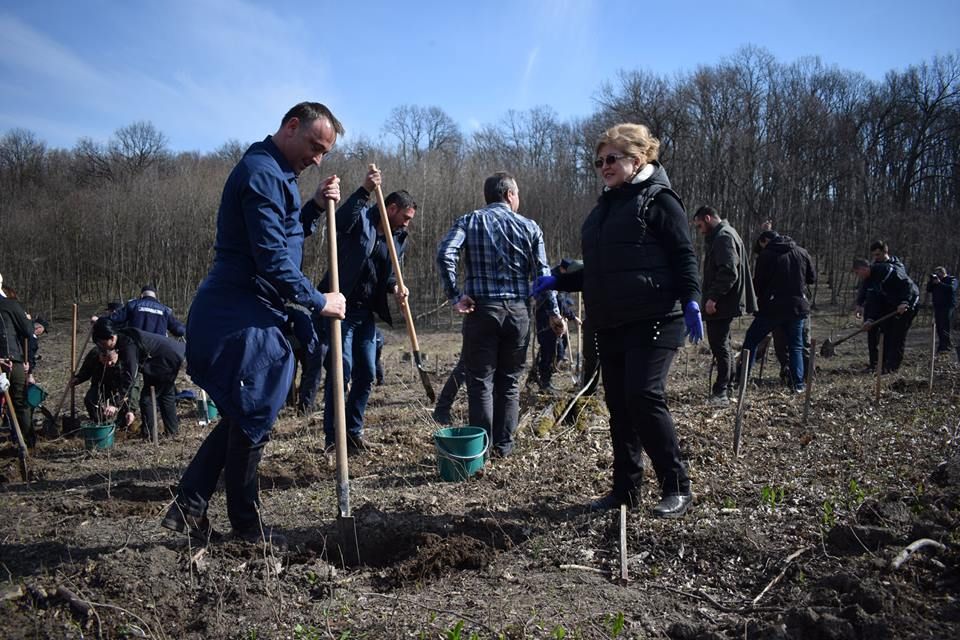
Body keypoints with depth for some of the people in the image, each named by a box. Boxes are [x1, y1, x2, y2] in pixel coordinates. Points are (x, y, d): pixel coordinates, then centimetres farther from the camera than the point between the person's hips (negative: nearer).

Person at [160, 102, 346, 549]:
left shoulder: (275, 173, 18)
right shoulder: (262, 173, -16)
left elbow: (284, 237, 23)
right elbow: (272, 259, -22)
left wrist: (315, 207, 9)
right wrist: (319, 302, -13)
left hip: (242, 315, 11)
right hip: (243, 319, -11)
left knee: (242, 416, 16)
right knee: (251, 420, 1)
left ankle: (189, 507, 20)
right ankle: (247, 527, 17)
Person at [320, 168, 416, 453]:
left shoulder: (399, 238, 12)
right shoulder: (360, 219, -8)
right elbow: (339, 221, -30)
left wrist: (396, 288, -8)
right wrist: (365, 191, -37)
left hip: (367, 313, 7)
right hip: (342, 308, -7)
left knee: (367, 374, 9)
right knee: (341, 371, -7)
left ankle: (354, 430, 23)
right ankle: (333, 437, 4)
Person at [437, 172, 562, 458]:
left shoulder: (468, 221, 4)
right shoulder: (529, 227, 6)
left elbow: (444, 254, -13)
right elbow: (543, 273, 2)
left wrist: (455, 296, -9)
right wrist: (553, 311, 8)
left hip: (481, 309, -1)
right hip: (518, 310, 1)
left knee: (481, 381, 5)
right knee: (510, 381, 12)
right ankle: (503, 445, 16)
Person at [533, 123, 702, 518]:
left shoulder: (657, 198, -3)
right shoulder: (605, 205, 20)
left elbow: (684, 256, -9)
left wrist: (690, 301, -21)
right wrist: (558, 281, 14)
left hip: (653, 319, -8)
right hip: (610, 323, 8)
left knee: (644, 397, -16)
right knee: (619, 406, 9)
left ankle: (677, 488, -2)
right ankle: (625, 489, 19)